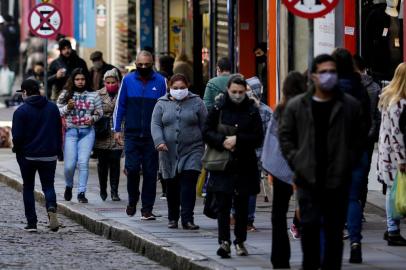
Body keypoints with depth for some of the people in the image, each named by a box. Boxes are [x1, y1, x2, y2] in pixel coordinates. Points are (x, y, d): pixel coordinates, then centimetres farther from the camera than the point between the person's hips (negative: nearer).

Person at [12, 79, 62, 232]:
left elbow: (17, 136, -12)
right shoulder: (53, 108, 4)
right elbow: (59, 132, 9)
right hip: (49, 155, 3)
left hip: (28, 156, -3)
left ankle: (31, 222, 8)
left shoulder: (21, 111, -10)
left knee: (28, 188, 11)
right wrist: (57, 151, 16)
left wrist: (17, 149, 7)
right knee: (48, 186, 8)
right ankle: (51, 209, -23)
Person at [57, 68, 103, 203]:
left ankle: (82, 192, -2)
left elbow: (99, 112, 14)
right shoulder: (65, 95, 5)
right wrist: (67, 107, -11)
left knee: (83, 163, -8)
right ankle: (68, 187, 25)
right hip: (70, 131, 0)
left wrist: (93, 118, -5)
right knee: (69, 165, -3)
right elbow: (57, 112, 6)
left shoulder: (93, 95, 7)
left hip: (87, 132, 0)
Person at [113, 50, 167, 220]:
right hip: (132, 134, 0)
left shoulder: (160, 82, 2)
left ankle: (147, 209, 7)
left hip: (152, 135, 0)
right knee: (132, 169, -8)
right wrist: (117, 129, 3)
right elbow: (120, 105, 8)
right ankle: (132, 201, 17)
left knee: (150, 172, 1)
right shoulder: (128, 80, 4)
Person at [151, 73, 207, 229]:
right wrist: (159, 141, -15)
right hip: (169, 152, 2)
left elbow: (204, 126, 5)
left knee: (189, 185, -13)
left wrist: (207, 147, 0)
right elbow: (155, 124, 2)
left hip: (192, 151, -2)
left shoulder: (196, 102, 5)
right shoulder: (162, 104, 9)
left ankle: (187, 219, -15)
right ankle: (173, 218, 23)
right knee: (172, 186, 9)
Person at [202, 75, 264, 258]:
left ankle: (240, 241, 20)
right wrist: (222, 141, -16)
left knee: (242, 205, 8)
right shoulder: (218, 109, 2)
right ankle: (224, 241, -14)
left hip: (245, 166, 1)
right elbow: (206, 132, 0)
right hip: (222, 166, -1)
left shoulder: (252, 111, 3)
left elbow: (258, 138, -3)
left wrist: (237, 140, -15)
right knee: (223, 205, -9)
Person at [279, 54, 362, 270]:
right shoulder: (296, 106, 4)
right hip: (308, 179, 0)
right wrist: (296, 161, -1)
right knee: (309, 225, -5)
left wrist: (348, 162, -1)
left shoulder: (350, 106, 4)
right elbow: (285, 136, 9)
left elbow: (358, 139, 9)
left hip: (338, 179, 0)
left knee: (334, 229, 4)